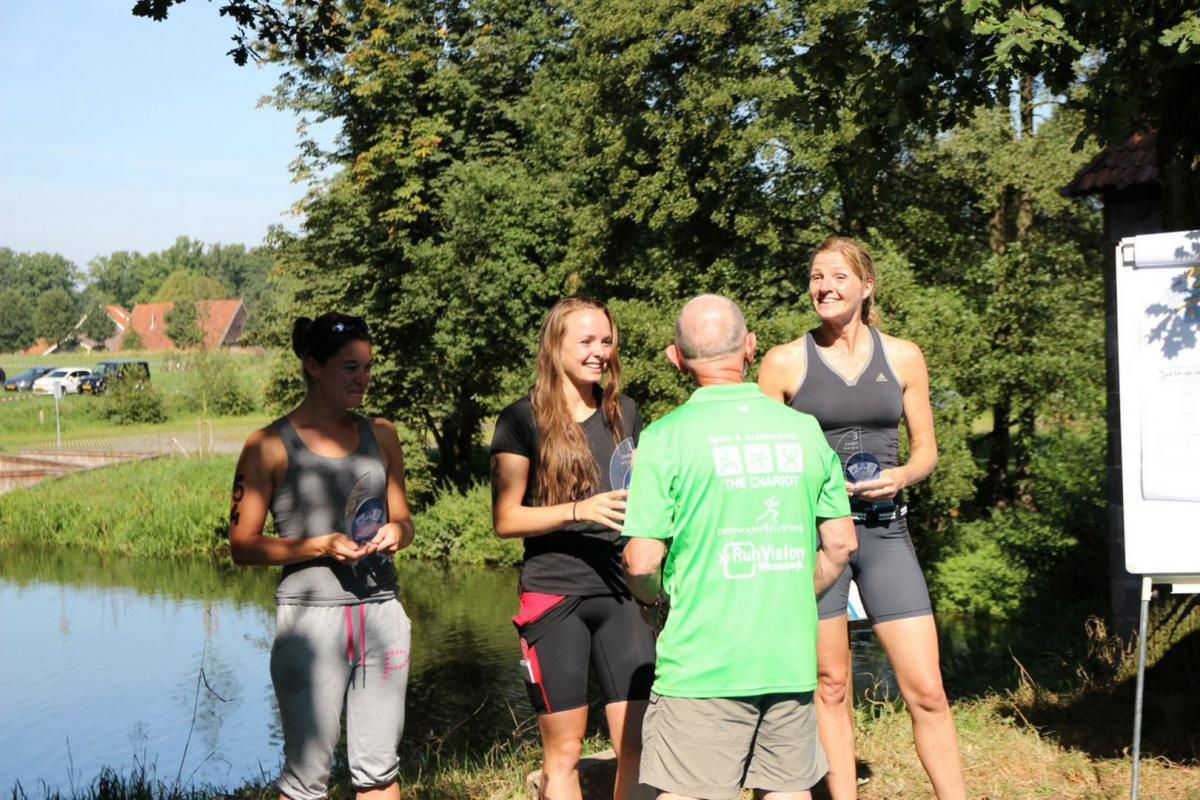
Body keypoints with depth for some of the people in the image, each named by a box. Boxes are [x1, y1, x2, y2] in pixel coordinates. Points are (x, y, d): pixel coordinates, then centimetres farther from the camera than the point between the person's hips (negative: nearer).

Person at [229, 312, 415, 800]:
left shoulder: (380, 436, 9)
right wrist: (320, 546, -17)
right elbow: (243, 546, -5)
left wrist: (396, 532, -5)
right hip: (310, 616, -4)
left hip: (381, 610, 4)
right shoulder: (271, 446, -4)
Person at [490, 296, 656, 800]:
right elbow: (505, 519, -6)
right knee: (563, 752, 3)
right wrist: (579, 511, -18)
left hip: (618, 592, 4)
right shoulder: (524, 420, -2)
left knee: (640, 745, 0)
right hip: (554, 594, -4)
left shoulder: (624, 413, 12)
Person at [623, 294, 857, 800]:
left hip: (703, 660, -4)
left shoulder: (667, 437, -8)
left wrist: (655, 598, 11)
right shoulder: (804, 429, 5)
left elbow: (641, 562, -10)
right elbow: (840, 543, 9)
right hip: (791, 658, 4)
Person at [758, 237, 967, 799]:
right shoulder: (784, 362, 1)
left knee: (927, 691, -2)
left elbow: (926, 451, 12)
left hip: (884, 531, 1)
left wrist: (900, 477, -8)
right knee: (830, 688, 6)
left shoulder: (903, 358, 7)